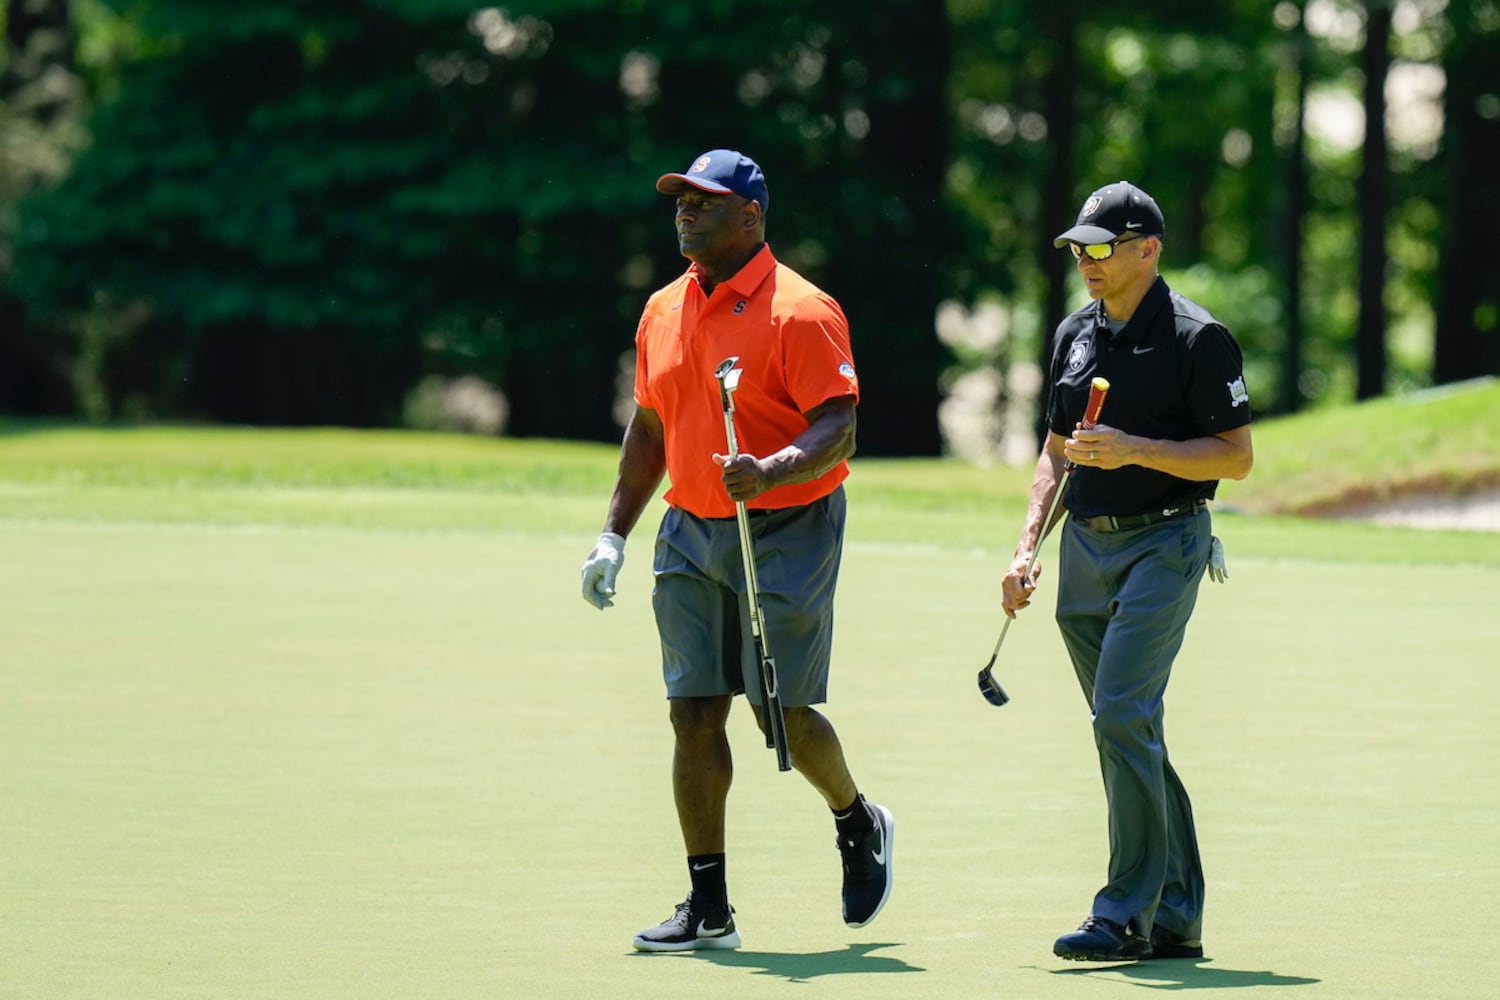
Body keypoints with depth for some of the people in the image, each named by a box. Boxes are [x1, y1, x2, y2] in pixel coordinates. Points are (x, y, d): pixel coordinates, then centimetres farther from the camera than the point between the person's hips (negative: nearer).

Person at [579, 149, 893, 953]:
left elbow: (837, 431, -16)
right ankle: (708, 908, 4)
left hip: (786, 532, -6)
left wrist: (770, 472, -33)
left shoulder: (800, 312, -11)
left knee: (783, 713, -4)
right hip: (690, 537, 6)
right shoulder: (664, 311, 11)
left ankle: (859, 825, 27)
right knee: (694, 712, 0)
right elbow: (649, 429, 20)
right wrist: (614, 534, 16)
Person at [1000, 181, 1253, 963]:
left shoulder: (1197, 337, -8)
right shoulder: (1075, 334, 13)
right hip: (1086, 547, 7)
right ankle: (1176, 915, 14)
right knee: (1129, 732, 8)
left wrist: (1135, 449, -19)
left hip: (1163, 544, -7)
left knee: (1122, 713, -18)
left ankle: (1127, 913, -15)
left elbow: (1236, 457, -10)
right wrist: (1028, 546, 9)